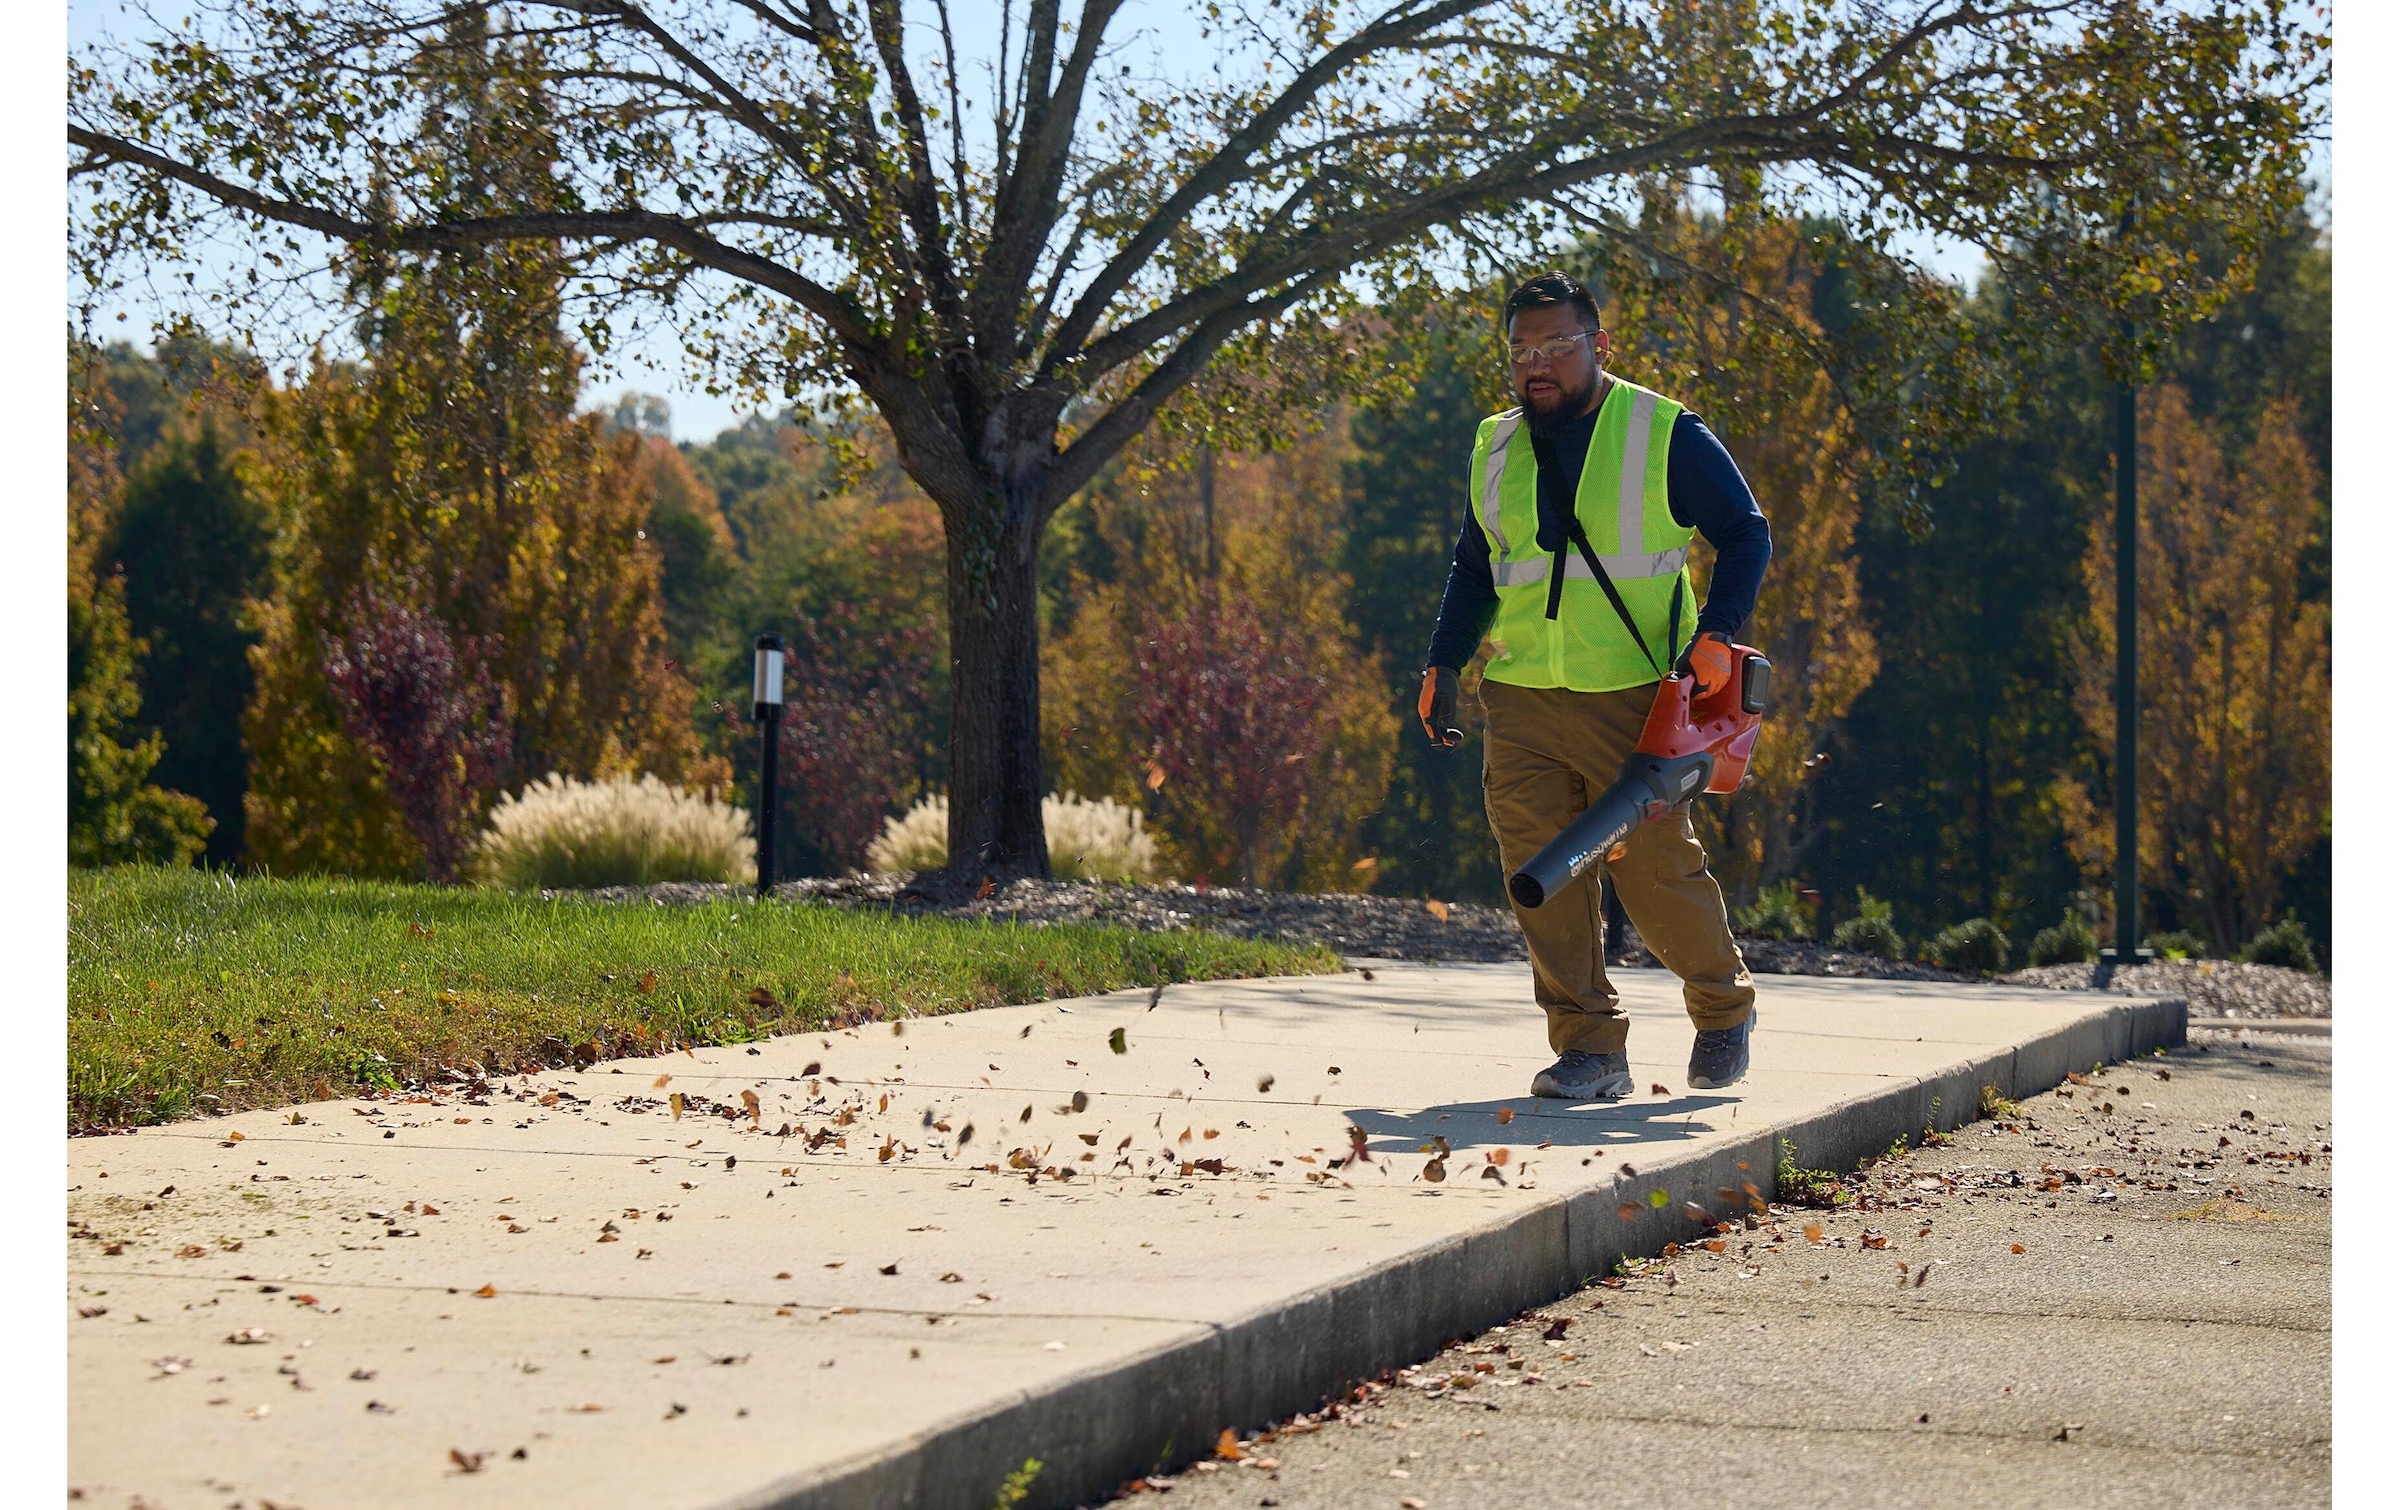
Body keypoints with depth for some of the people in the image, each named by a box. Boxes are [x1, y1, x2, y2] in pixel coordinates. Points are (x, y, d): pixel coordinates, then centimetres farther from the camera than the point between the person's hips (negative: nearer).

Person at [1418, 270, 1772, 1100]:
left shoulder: (1666, 435, -1)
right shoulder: (1495, 448, 14)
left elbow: (1746, 534, 2)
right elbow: (1473, 568, 24)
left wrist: (1717, 630, -12)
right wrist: (1443, 665, 15)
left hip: (1633, 697, -4)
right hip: (1519, 699, 4)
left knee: (1655, 869, -2)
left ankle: (1724, 1007, 23)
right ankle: (1589, 1049, 3)